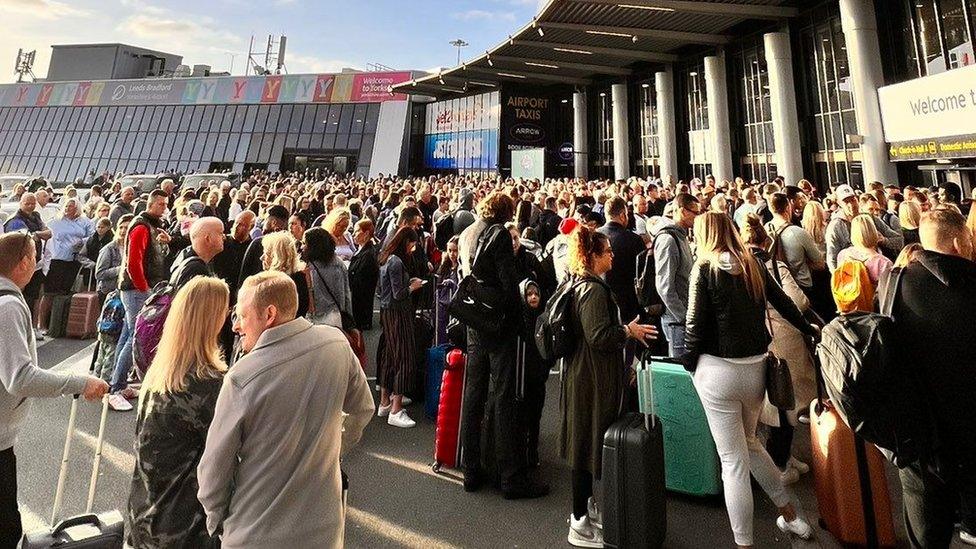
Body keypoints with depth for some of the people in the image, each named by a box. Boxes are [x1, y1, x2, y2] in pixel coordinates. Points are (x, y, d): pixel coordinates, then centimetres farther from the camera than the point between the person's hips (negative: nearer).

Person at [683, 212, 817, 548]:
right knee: (749, 444, 27)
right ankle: (790, 515, 36)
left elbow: (695, 322, -12)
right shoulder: (752, 264, 7)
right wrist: (810, 330, 32)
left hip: (719, 370, -6)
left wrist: (689, 363, 1)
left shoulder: (705, 268, -8)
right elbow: (783, 302, 16)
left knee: (733, 460, 5)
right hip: (756, 367, 6)